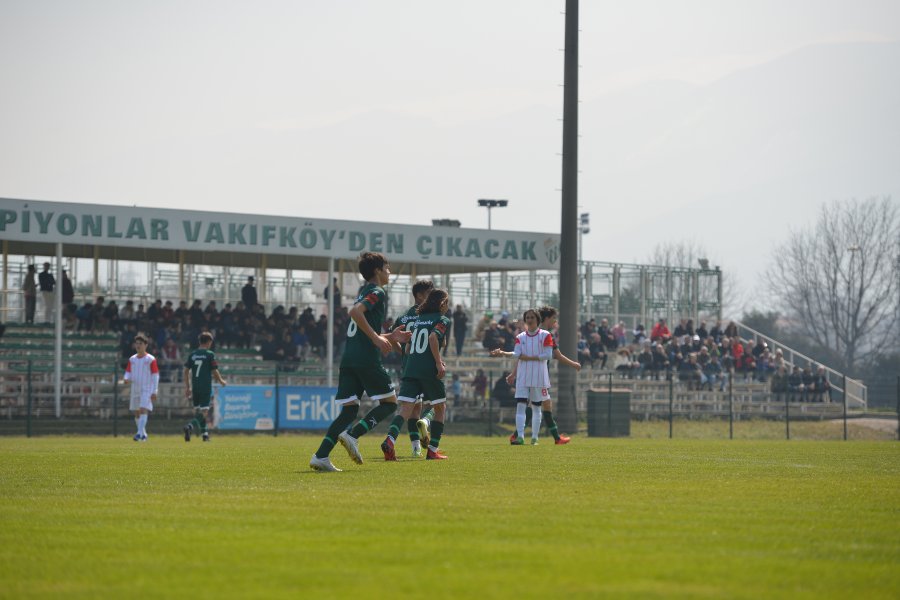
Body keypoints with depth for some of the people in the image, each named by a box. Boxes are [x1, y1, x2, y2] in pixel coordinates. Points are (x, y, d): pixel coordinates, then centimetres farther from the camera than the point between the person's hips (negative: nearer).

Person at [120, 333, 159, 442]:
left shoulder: (151, 359, -4)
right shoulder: (132, 359, 11)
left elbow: (155, 376, -5)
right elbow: (128, 373, 14)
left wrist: (154, 392, -10)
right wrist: (126, 380, -10)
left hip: (147, 389, -6)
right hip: (135, 389, 6)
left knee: (143, 409, -19)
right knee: (136, 413, 8)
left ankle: (140, 433, -26)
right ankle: (143, 435, 19)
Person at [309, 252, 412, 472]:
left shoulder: (364, 292, 25)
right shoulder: (377, 292, -3)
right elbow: (355, 312, -22)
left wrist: (390, 337, 27)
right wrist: (377, 338, -20)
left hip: (348, 359, 8)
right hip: (367, 358, -8)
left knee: (349, 410, 5)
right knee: (389, 403, 2)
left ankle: (321, 456, -8)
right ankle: (353, 436, -15)